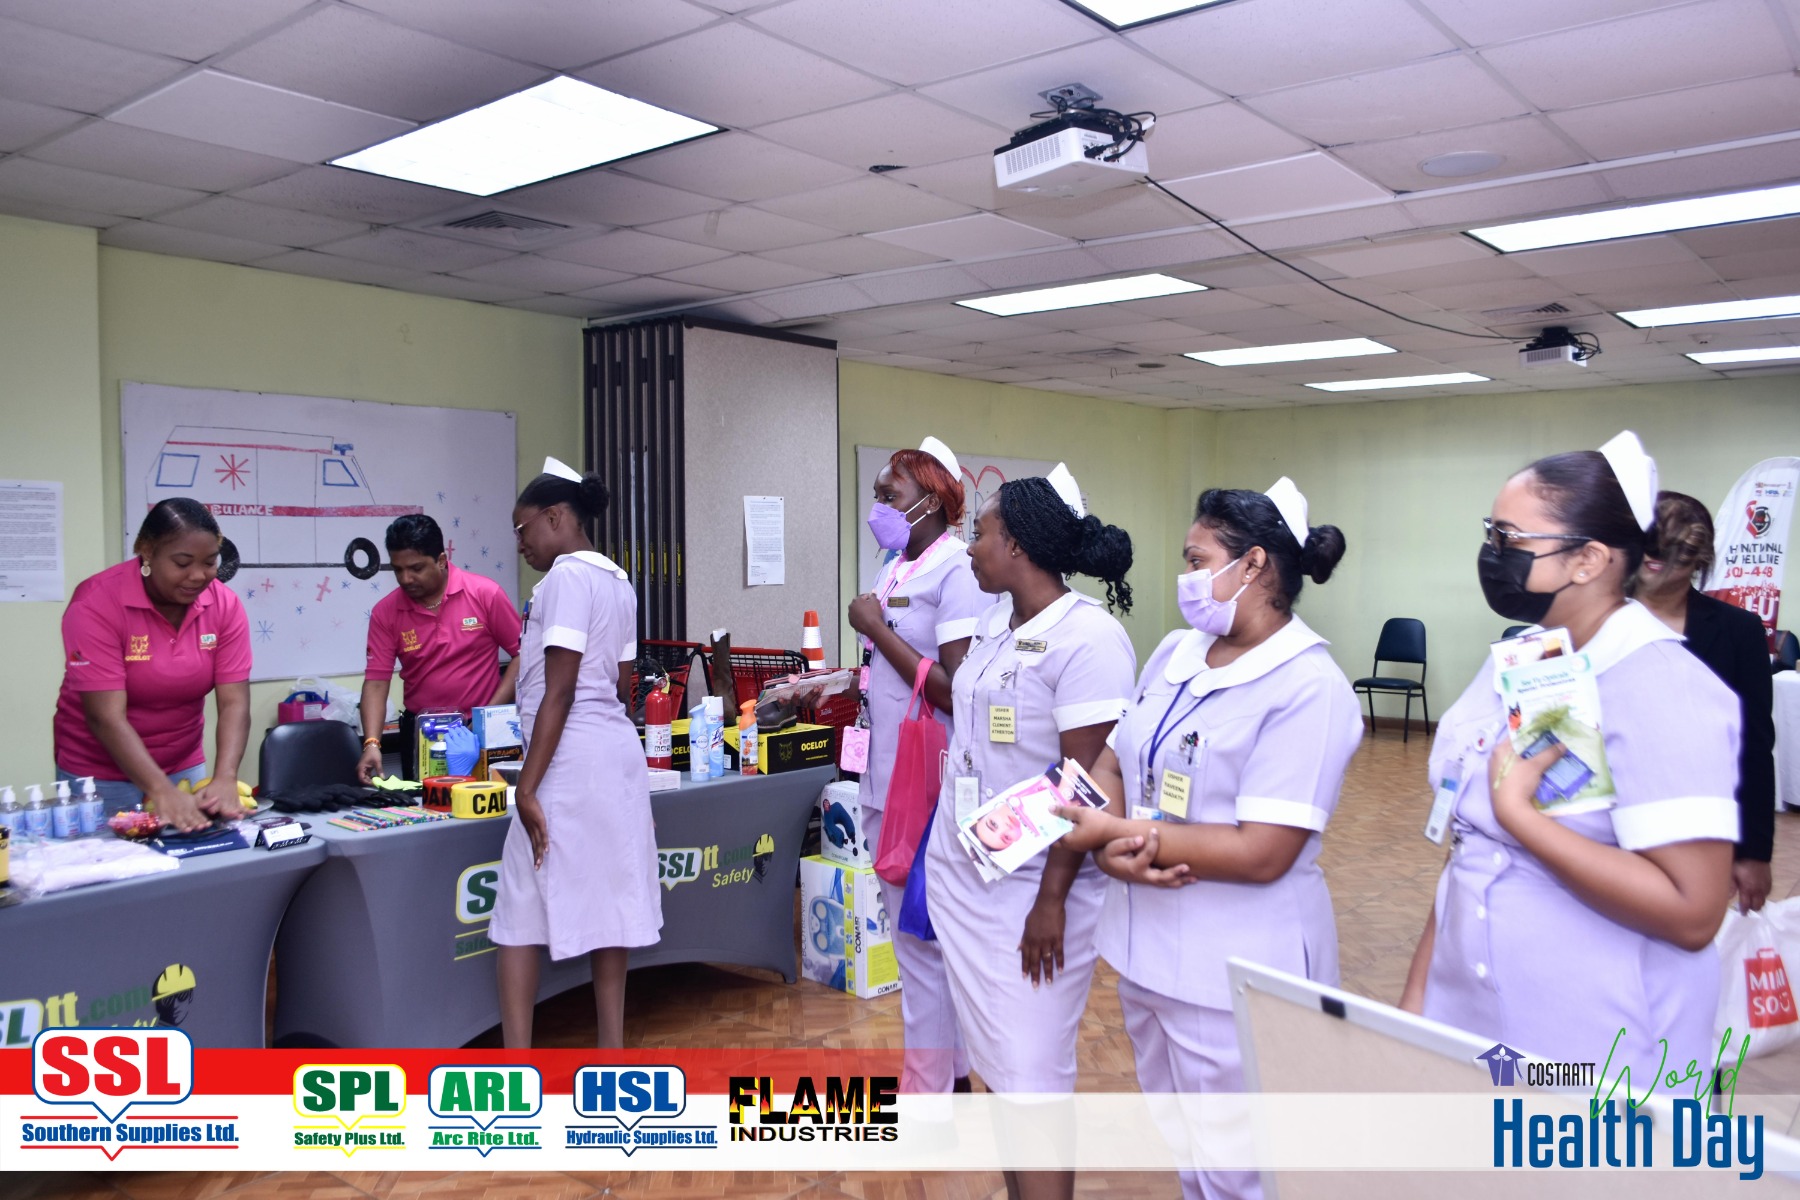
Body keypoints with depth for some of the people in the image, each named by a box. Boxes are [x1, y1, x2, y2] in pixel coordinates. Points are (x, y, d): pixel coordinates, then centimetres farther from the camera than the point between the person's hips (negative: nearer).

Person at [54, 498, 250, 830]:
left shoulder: (225, 605, -9)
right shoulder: (95, 604, -19)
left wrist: (225, 779, -30)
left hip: (185, 769, 3)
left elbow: (234, 704, -13)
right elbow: (106, 717, -25)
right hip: (99, 776, -3)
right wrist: (161, 790, -36)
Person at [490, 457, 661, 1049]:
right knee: (606, 906, 13)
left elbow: (559, 691, -18)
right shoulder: (616, 582, 15)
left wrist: (527, 786, -17)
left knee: (521, 911, -2)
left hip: (571, 760, -9)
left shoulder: (567, 577, -12)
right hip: (618, 752, 9)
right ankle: (611, 1050, 21)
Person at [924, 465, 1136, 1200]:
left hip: (1032, 888, -8)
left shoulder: (1087, 637, -18)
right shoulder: (993, 623, 7)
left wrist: (1053, 898, -19)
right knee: (994, 1058, 17)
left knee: (1030, 1075, 0)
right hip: (961, 875, 8)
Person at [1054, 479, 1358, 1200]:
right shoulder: (1176, 654, 4)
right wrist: (1112, 848, -16)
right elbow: (1111, 765, 5)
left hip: (1235, 973, -7)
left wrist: (1120, 833, -21)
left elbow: (1261, 853, -24)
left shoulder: (1307, 688, -19)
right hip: (1148, 946, 7)